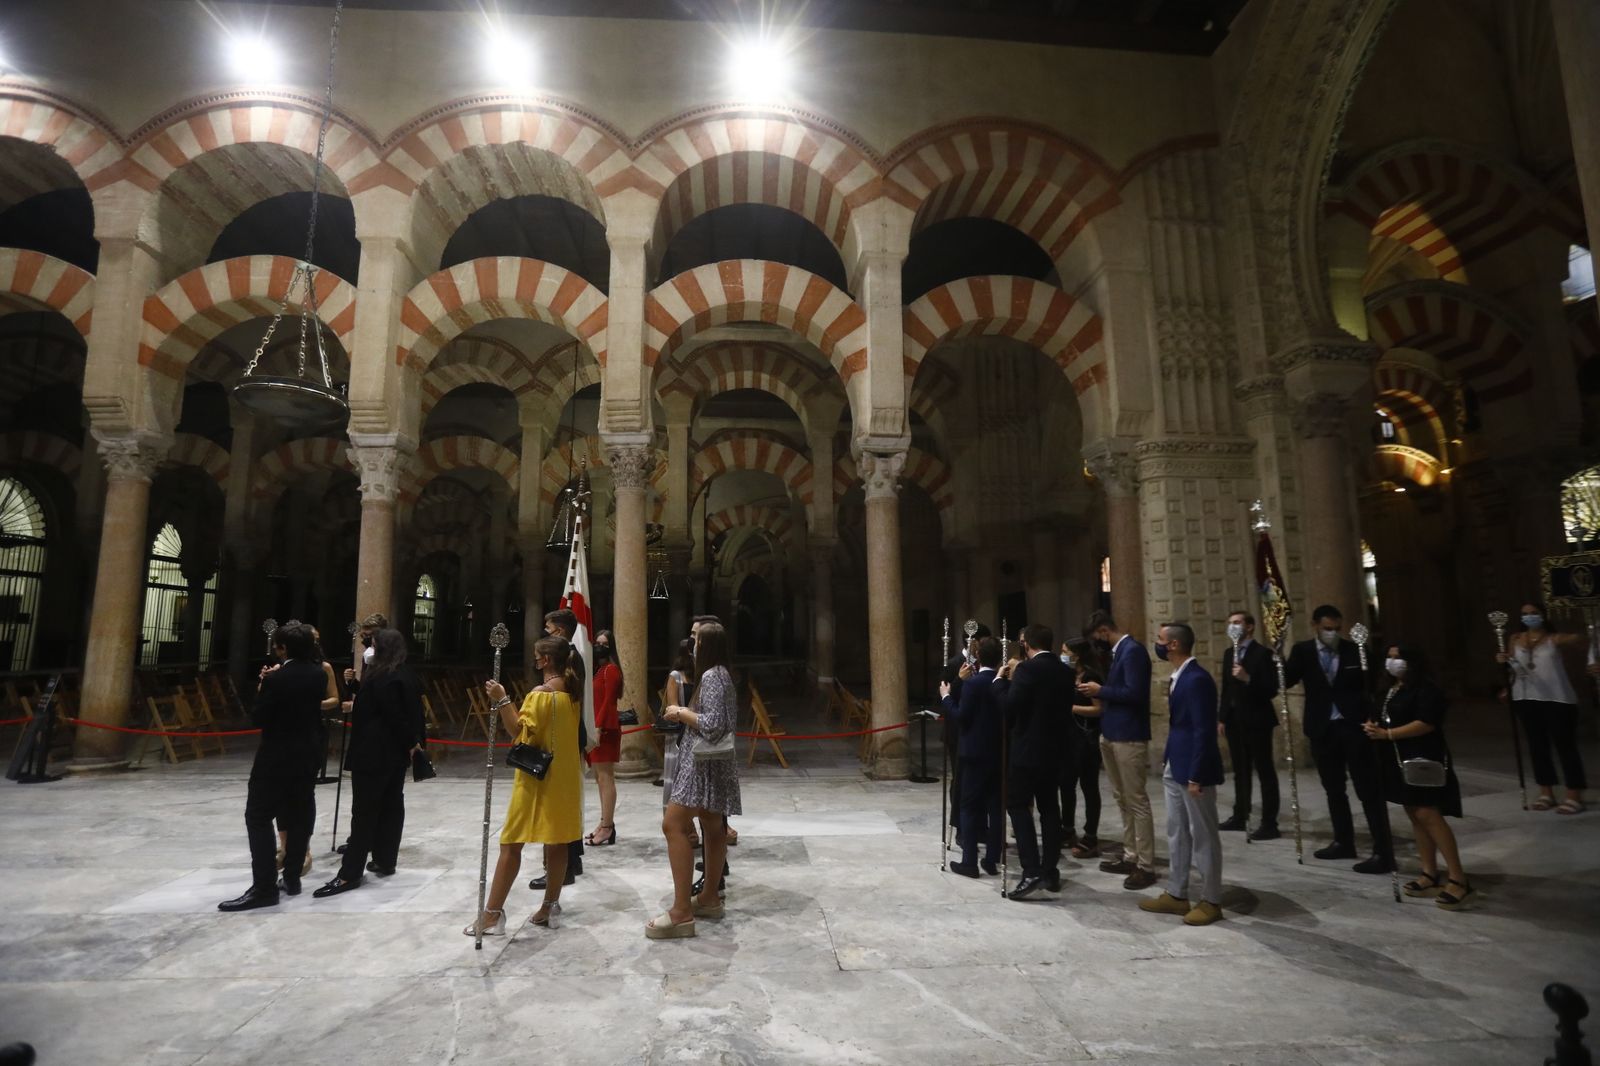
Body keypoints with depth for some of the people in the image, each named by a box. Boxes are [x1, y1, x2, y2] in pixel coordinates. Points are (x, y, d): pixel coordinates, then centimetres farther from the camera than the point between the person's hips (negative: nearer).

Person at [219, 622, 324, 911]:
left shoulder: (276, 678, -18)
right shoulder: (317, 674, 1)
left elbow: (258, 718, -12)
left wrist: (262, 687, -1)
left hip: (276, 757, -7)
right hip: (307, 756, 7)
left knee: (258, 818, 1)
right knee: (299, 816, 13)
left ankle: (264, 887, -2)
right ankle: (291, 878, 22)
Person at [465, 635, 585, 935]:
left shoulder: (539, 694, -17)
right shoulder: (572, 693, 5)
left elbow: (522, 734, -18)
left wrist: (502, 701, -23)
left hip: (537, 777, -7)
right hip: (564, 777, 7)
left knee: (511, 843, 1)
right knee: (557, 842, 11)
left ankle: (492, 914, 6)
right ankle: (550, 908, 20)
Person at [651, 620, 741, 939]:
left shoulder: (711, 676, -16)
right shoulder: (720, 674, 15)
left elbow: (713, 724, -25)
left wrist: (681, 712, -13)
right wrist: (685, 714, 11)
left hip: (704, 762, -11)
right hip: (708, 761, 11)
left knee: (673, 825, -15)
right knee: (712, 828, 15)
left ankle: (682, 912, -14)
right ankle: (709, 897, 26)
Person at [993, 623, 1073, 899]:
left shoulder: (1027, 669, -16)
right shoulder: (1064, 671, 8)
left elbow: (1010, 706, -19)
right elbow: (1065, 709, 16)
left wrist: (1000, 680, -6)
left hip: (1028, 749, -7)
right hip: (1054, 749, 7)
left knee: (1018, 805, -1)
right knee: (1049, 807, 12)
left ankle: (1032, 871, -8)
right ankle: (1051, 871, 17)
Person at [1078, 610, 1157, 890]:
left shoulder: (1133, 650, -16)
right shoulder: (1118, 651, 14)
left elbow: (1135, 693, -23)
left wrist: (1101, 691, -15)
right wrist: (1098, 690, 5)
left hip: (1129, 736, -10)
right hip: (1112, 734, 10)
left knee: (1137, 801, -3)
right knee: (1123, 800, 16)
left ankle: (1146, 866, 5)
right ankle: (1130, 856, 25)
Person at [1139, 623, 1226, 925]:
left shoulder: (1197, 679, -20)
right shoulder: (1179, 676, 10)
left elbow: (1204, 730, -22)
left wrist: (1195, 777, -21)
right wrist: (1168, 760, 16)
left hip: (1193, 769, -10)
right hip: (1175, 767, 10)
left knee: (1203, 836, 5)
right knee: (1176, 834, 16)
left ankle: (1211, 901, 19)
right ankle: (1176, 895, 27)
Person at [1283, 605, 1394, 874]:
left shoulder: (1354, 650, -2)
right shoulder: (1303, 651, 1)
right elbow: (1285, 680, -10)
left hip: (1353, 726, -3)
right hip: (1322, 729, 3)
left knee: (1368, 790, -1)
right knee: (1333, 789, 16)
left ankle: (1383, 853, 5)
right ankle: (1343, 842, 30)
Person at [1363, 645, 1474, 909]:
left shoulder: (1426, 688, -12)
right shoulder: (1393, 688, 15)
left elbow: (1426, 723, -22)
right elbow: (1389, 720, 21)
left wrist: (1387, 734, -21)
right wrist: (1374, 728, -1)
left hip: (1423, 758, -9)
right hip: (1400, 760, 9)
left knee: (1428, 815, -14)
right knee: (1415, 815, 9)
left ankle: (1459, 880, -9)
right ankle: (1431, 875, 14)